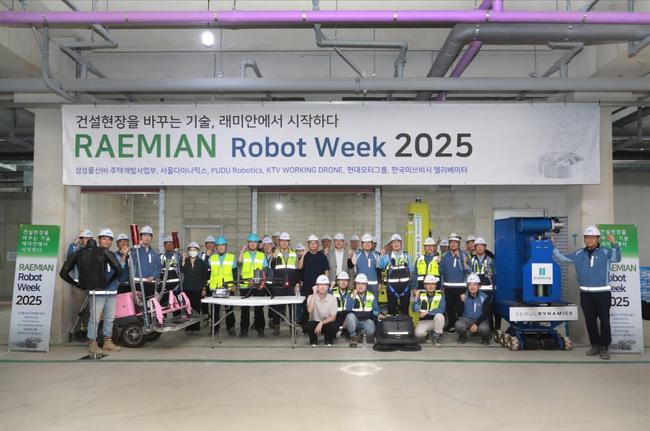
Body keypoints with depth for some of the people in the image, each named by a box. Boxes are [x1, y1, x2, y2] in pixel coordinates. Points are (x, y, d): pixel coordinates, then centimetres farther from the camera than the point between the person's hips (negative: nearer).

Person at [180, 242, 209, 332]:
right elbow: (182, 271, -12)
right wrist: (183, 260, -15)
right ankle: (188, 327, 6)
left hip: (198, 289, -1)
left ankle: (196, 327, 8)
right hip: (187, 288, 1)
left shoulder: (201, 262, 4)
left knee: (197, 308, -1)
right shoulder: (185, 261, 8)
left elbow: (205, 276, 4)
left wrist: (204, 289, 1)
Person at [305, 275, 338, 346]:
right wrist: (314, 294, -26)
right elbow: (309, 310, -28)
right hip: (314, 323, 0)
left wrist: (321, 323, -28)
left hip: (327, 323, 0)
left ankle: (328, 340, 1)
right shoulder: (311, 297, -8)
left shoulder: (332, 298, -9)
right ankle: (314, 340, 1)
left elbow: (333, 317, -13)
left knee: (335, 326, -32)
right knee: (307, 326, -33)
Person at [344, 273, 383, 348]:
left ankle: (361, 333, 9)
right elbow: (348, 309, -18)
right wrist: (354, 297, -25)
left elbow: (376, 309, 1)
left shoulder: (372, 296, 2)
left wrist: (379, 314, -21)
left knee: (371, 330, -31)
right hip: (354, 321, -1)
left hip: (366, 321, 1)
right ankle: (353, 337, -9)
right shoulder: (351, 295, -4)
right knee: (350, 315, -34)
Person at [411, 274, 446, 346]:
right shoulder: (421, 295, -4)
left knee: (439, 316, -33)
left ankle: (436, 336, -9)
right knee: (418, 333, -30)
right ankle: (427, 333, 8)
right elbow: (414, 310, -12)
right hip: (424, 321, 0)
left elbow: (441, 310, -18)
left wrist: (427, 312, -26)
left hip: (436, 321, 0)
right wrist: (416, 298, -27)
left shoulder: (440, 295, -6)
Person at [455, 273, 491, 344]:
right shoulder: (463, 296, -4)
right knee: (458, 325, -31)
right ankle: (462, 336, 5)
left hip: (480, 319, -1)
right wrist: (461, 301, -22)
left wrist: (476, 324, -21)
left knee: (484, 328, -34)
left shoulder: (484, 297, -7)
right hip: (466, 318, 1)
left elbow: (486, 313, -8)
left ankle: (485, 338, 5)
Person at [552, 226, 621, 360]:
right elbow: (562, 258, 17)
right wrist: (553, 246, 13)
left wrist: (614, 244, -27)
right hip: (586, 294, 4)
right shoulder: (578, 254, 10)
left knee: (604, 321, -1)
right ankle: (595, 345, 20)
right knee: (590, 321, 9)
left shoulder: (605, 252, 0)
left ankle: (604, 347, 10)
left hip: (602, 293, -4)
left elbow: (617, 258, -14)